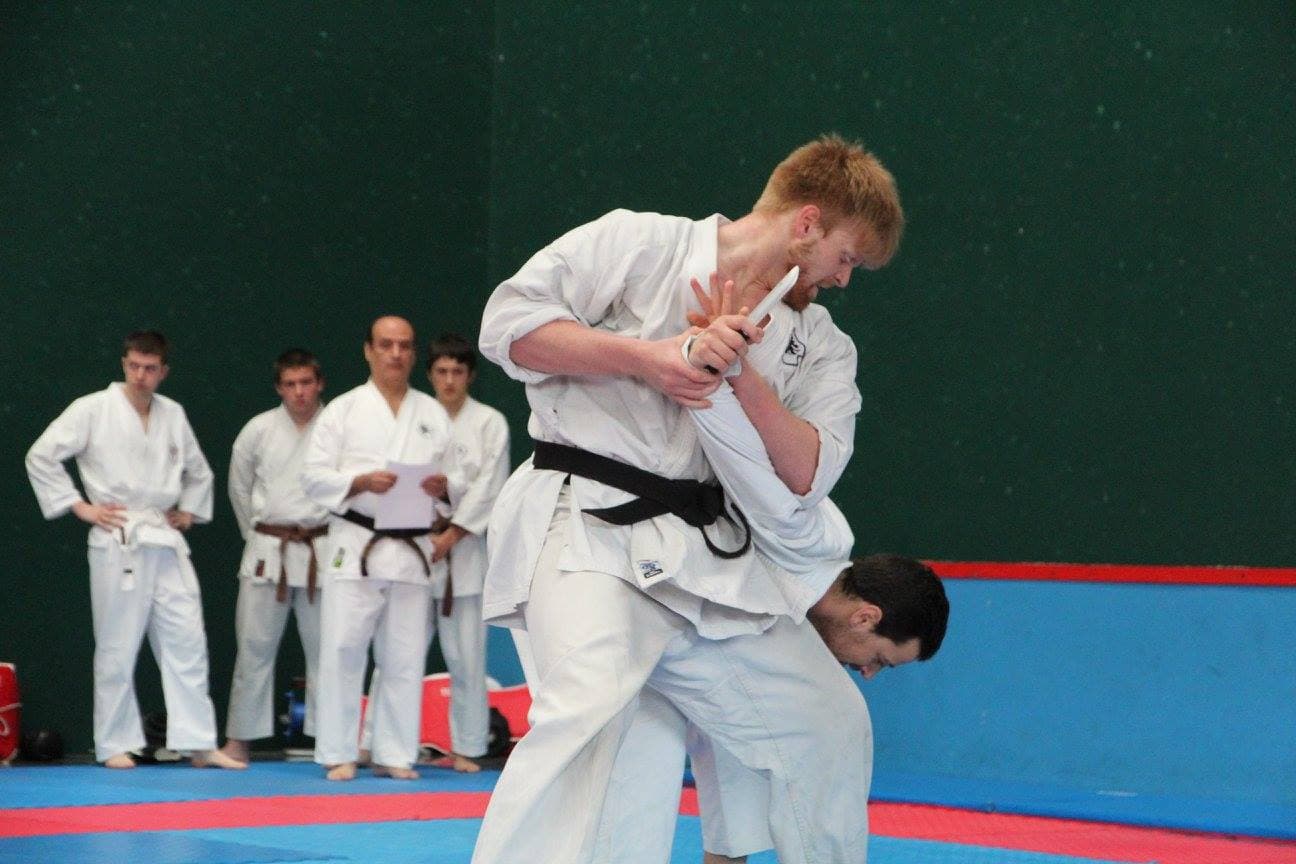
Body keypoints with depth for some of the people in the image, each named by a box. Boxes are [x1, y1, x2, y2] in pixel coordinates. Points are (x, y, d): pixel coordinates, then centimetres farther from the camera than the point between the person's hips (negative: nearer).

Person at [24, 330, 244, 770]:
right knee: (116, 648, 0)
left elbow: (198, 471, 27)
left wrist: (189, 511, 14)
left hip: (166, 542, 5)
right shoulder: (92, 410, -4)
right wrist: (79, 506, -6)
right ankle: (114, 745, 10)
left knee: (187, 641, 2)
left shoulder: (173, 415, 11)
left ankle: (199, 744, 6)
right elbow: (40, 457, -4)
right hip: (117, 543, -5)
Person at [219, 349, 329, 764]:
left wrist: (335, 539, 1)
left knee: (324, 647, 4)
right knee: (255, 645, 4)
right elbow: (239, 488, 13)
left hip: (321, 552, -1)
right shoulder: (259, 430, 1)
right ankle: (240, 738, 12)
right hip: (268, 551, 1)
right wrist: (257, 535, 13)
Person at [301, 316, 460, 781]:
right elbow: (314, 476, -2)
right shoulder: (343, 410, 4)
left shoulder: (433, 414, 14)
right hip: (355, 546, -3)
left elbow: (458, 480, 14)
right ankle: (338, 754, 2)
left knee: (404, 658, 4)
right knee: (343, 650, -5)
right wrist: (361, 482, -16)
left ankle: (394, 754, 12)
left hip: (413, 549, 3)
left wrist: (443, 487, -8)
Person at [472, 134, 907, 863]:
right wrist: (643, 357, -16)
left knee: (828, 722, 11)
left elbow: (805, 474, 0)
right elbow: (509, 322, -7)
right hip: (589, 524, -6)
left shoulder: (818, 348, 13)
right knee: (588, 707, -31)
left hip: (708, 554, 7)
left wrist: (746, 382, -15)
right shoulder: (637, 244, -1)